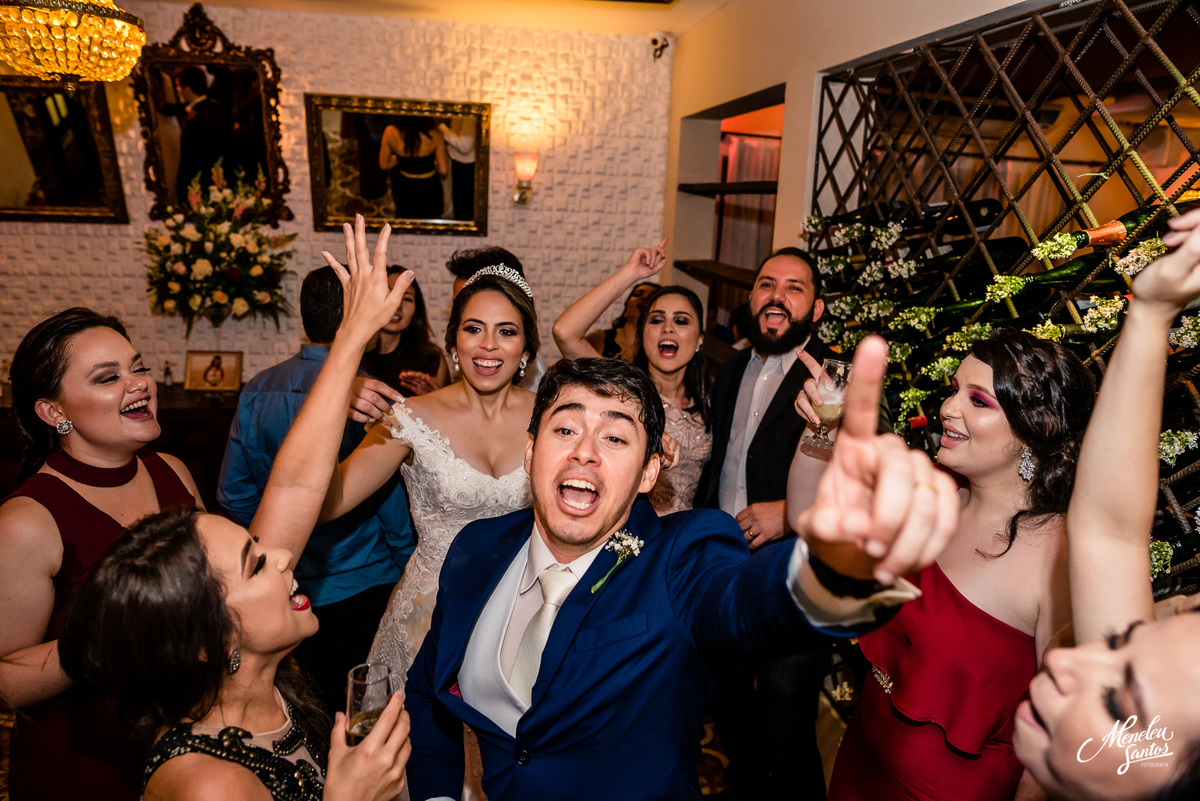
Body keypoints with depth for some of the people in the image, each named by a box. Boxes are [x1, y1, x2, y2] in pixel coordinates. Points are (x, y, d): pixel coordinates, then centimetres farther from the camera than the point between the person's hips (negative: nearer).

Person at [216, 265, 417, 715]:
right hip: (363, 589, -5)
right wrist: (411, 569, -1)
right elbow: (391, 501, -16)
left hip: (288, 589, 5)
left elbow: (234, 494, 5)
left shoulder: (257, 391, -2)